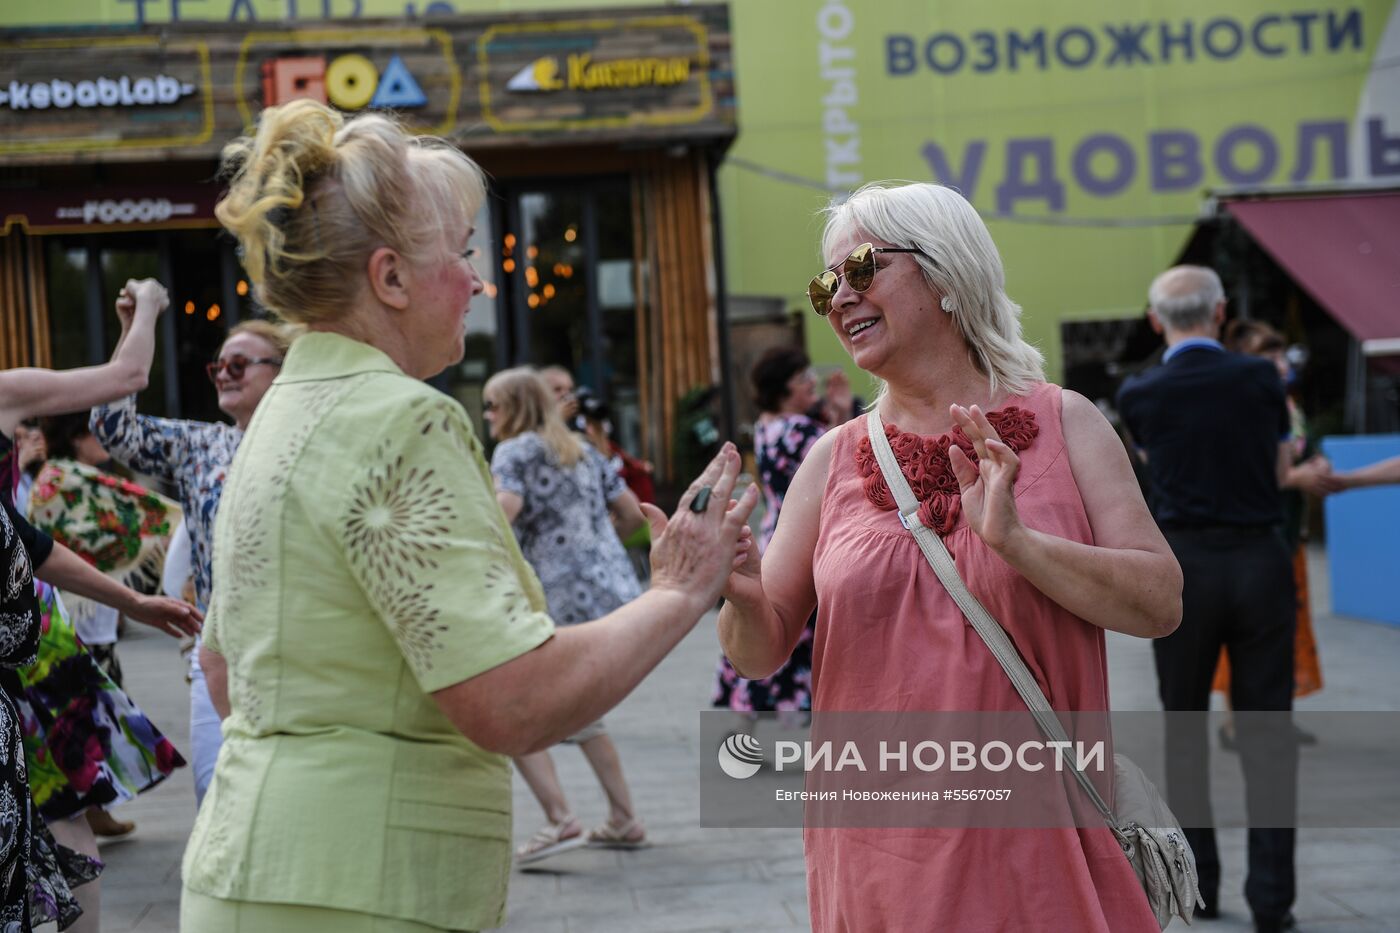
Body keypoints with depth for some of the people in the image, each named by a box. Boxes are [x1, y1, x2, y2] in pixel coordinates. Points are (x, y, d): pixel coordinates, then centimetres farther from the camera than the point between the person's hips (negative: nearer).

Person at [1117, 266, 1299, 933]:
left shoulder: (1138, 395, -3)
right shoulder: (1261, 379, -1)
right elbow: (1282, 472, 10)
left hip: (1185, 565, 0)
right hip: (1262, 560, 0)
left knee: (1185, 727, 12)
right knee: (1267, 731, 3)